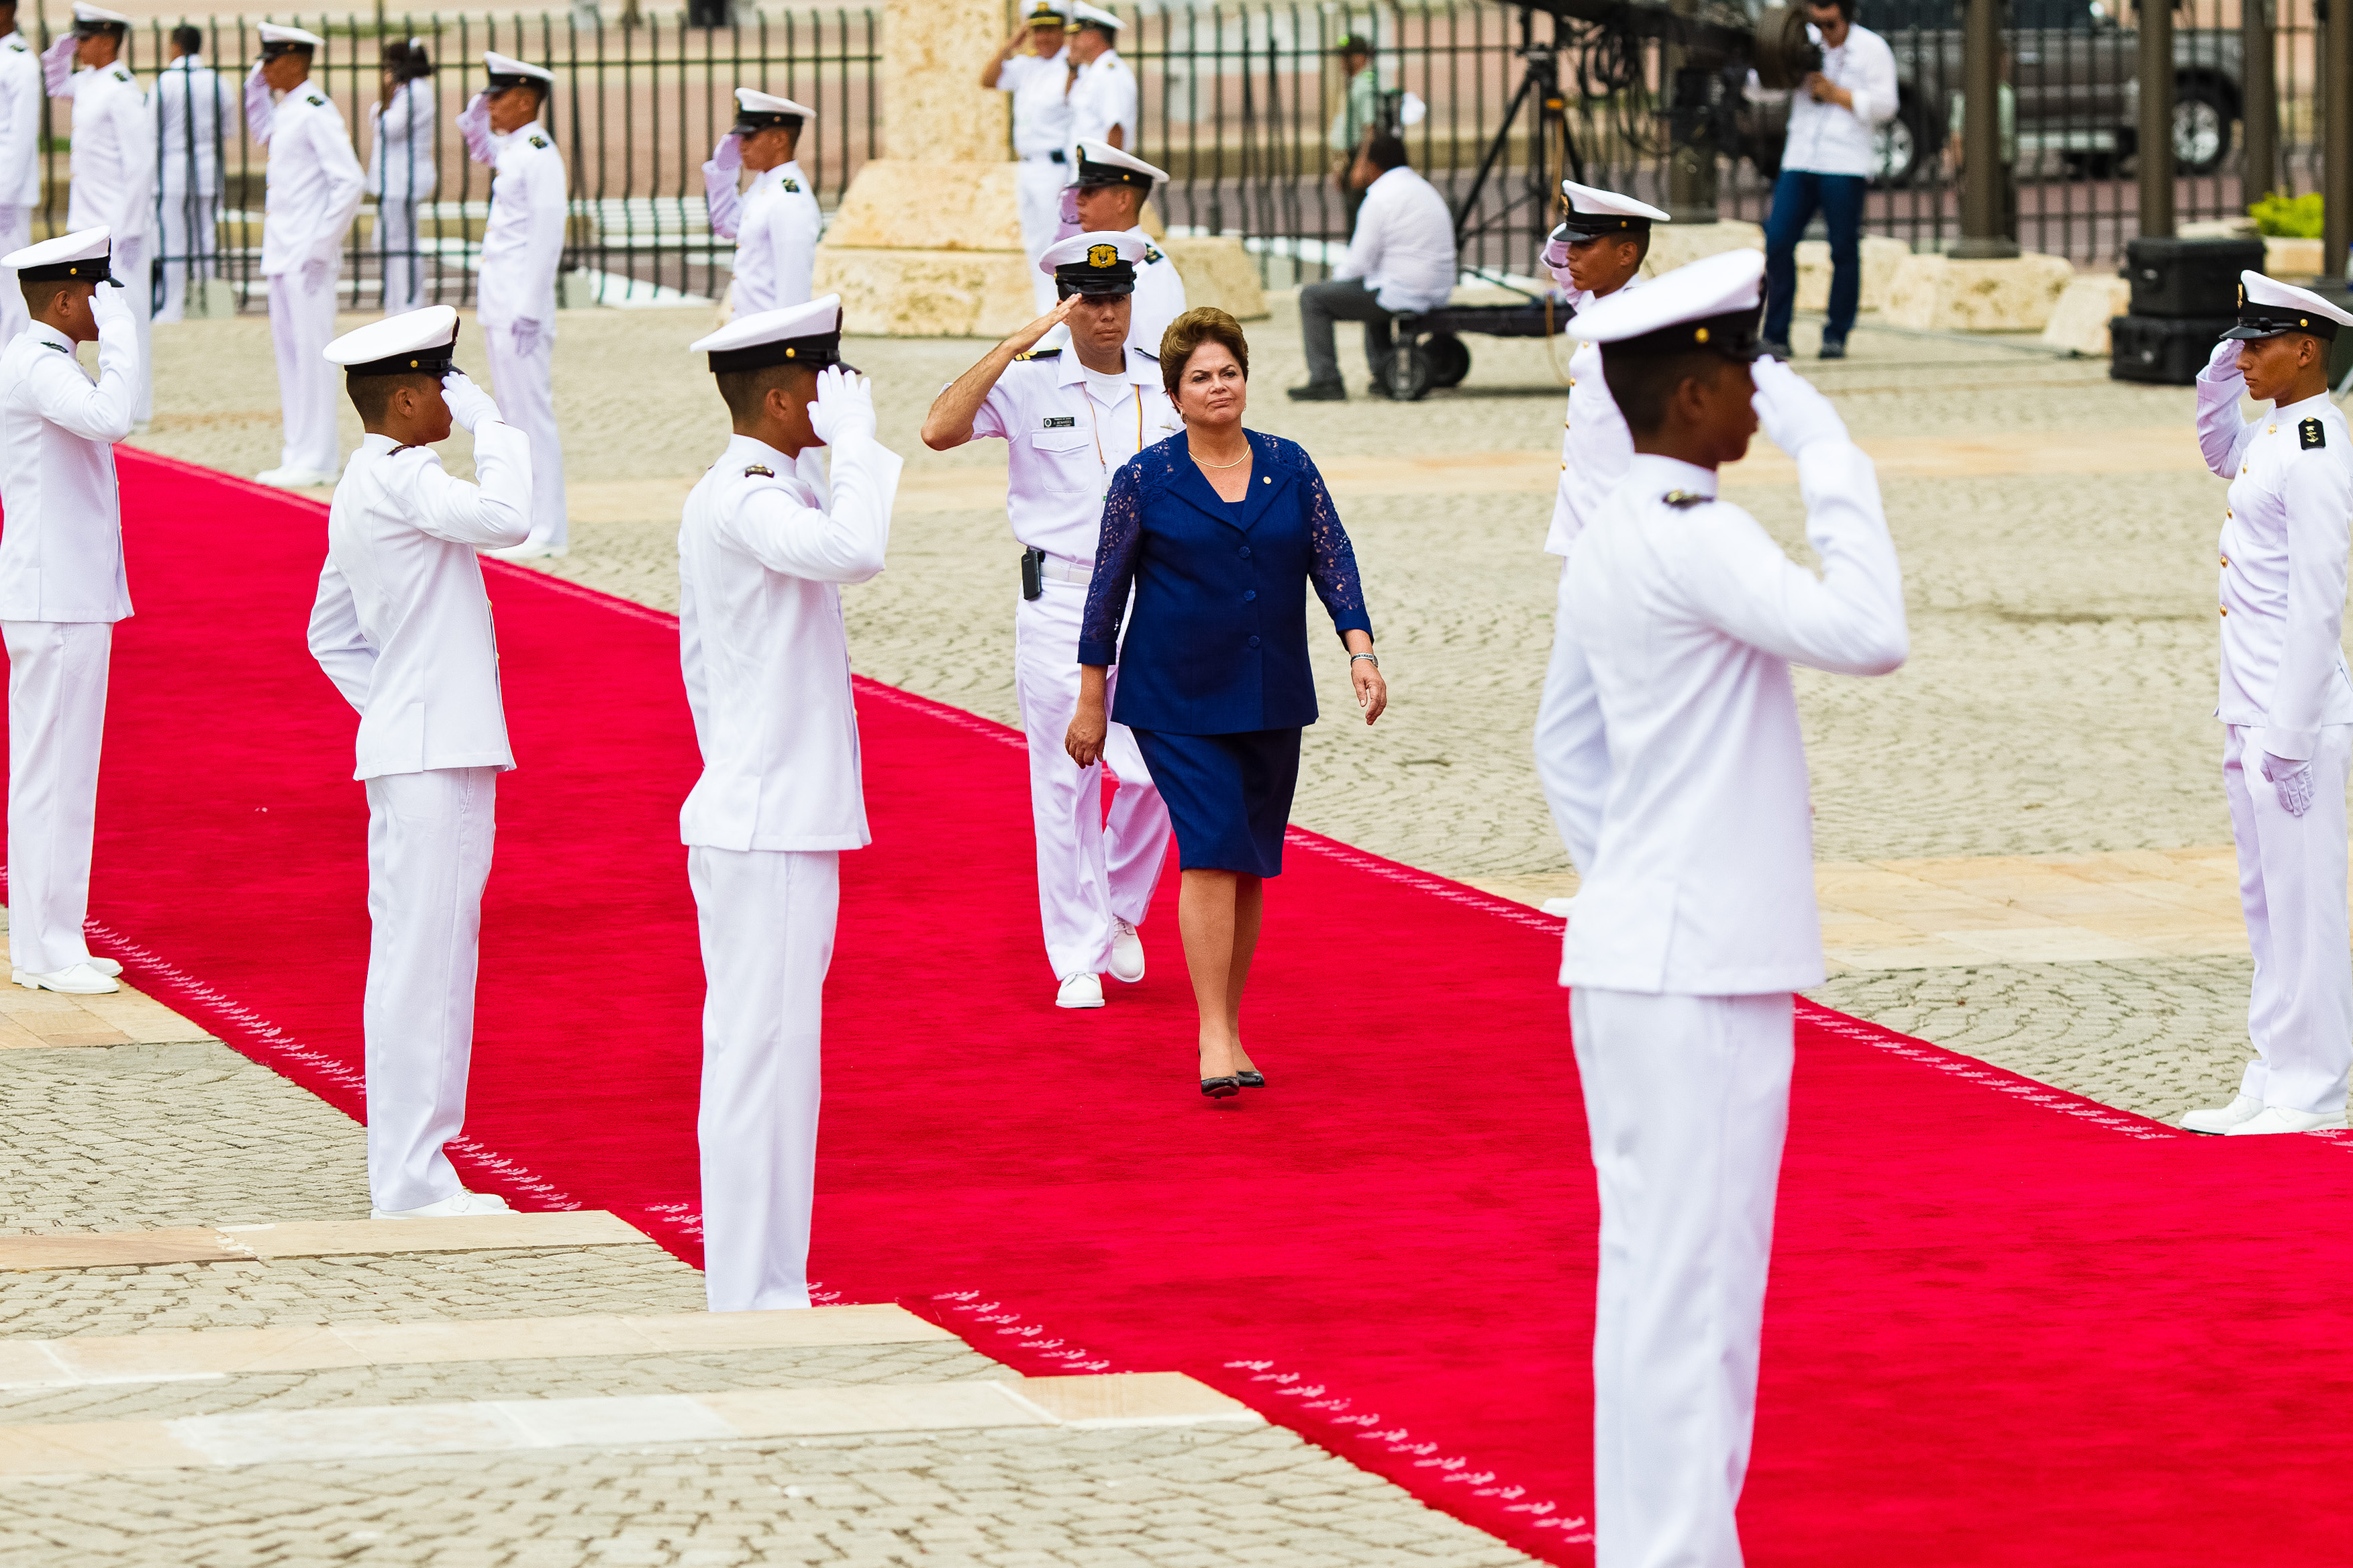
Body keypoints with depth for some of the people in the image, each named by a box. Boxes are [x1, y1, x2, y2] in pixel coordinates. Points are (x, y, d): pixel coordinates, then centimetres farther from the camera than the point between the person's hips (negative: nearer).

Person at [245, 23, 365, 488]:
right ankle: (301, 455, 18)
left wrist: (322, 245, -19)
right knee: (288, 348, 12)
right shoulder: (287, 110, 13)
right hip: (282, 253, 10)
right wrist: (257, 88, 22)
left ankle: (316, 461, -3)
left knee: (311, 352, -6)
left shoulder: (317, 111, -15)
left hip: (308, 256, -10)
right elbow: (261, 134, 38)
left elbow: (350, 182, -20)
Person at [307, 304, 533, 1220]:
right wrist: (491, 423, -16)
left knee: (426, 962, 13)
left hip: (415, 747, 11)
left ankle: (413, 1171, 18)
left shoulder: (368, 486, 17)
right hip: (432, 763, -11)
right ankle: (409, 1183, -6)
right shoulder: (398, 478, -14)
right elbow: (503, 518, -30)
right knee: (419, 961, -8)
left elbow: (332, 636, 25)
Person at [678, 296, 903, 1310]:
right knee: (761, 1061, -8)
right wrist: (854, 438, -23)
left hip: (762, 820, 11)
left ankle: (766, 1294, 18)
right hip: (767, 834, -11)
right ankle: (753, 1302, -6)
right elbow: (855, 551, -36)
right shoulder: (748, 499, -17)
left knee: (765, 1060, 13)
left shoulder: (721, 497, 15)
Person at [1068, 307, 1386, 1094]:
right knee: (1212, 851, -15)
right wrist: (1092, 701, 2)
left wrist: (1361, 650, -9)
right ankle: (1214, 1038, -16)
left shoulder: (1289, 467, 6)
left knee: (1251, 866, 7)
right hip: (1178, 703, -4)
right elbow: (1107, 588, 2)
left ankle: (1231, 1030, 17)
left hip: (1270, 702, 4)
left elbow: (1334, 562, 6)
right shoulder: (1145, 479, -2)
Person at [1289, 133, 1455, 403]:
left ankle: (1325, 382, -1)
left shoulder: (1380, 198, -14)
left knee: (1313, 298, 2)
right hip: (1437, 294, 9)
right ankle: (1383, 375, 34)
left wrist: (1336, 277, 7)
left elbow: (1360, 263, -11)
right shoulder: (1424, 189, 15)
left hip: (1402, 295, -9)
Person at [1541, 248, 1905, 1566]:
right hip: (1698, 974, -10)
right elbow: (1868, 635, -27)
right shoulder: (1690, 537, -16)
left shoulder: (1613, 544, 15)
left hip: (1642, 959, 10)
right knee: (1687, 1282, -7)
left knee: (1660, 1273, 13)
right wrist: (1828, 452, -19)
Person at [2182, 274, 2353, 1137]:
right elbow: (2220, 453, 37)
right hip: (2251, 710, 10)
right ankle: (2274, 1079, 20)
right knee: (2266, 900, 14)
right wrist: (2218, 386, 16)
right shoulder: (2272, 433, 11)